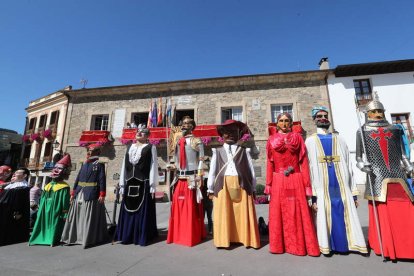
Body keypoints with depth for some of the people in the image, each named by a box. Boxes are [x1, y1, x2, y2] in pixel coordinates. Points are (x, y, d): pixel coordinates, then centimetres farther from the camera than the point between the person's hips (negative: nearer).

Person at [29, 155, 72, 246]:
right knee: (43, 223, 16)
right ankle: (42, 237, 30)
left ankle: (52, 239, 9)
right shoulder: (48, 186, 10)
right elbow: (42, 199, 18)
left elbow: (65, 202, -12)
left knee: (54, 225, -1)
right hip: (45, 211, 7)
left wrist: (65, 214, -13)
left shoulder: (64, 187, -12)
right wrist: (40, 210, 16)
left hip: (55, 211, -7)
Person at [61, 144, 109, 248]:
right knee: (77, 216, 13)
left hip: (91, 195, -6)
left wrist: (102, 194, -17)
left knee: (89, 218, 0)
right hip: (79, 194, 6)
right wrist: (73, 192, 12)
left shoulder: (99, 165, -3)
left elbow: (102, 180, -10)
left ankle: (89, 239, 11)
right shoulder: (84, 165, 15)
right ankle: (73, 237, 27)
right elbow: (77, 179, 17)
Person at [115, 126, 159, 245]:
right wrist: (122, 184, 10)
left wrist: (152, 186, -10)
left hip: (143, 184, -5)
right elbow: (124, 166, 15)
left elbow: (153, 167, -4)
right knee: (128, 211, 10)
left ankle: (143, 237, 13)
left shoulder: (150, 148, 1)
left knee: (143, 211, 1)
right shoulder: (130, 147, 15)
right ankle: (127, 235, 23)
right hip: (130, 184, 5)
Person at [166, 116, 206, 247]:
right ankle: (177, 235, 25)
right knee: (177, 206, 10)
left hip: (191, 178, -5)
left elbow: (201, 161, -5)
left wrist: (198, 179, -12)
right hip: (179, 178, 5)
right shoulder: (177, 140, 13)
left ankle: (192, 236, 16)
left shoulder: (197, 142, -2)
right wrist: (173, 166, -1)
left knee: (191, 208, 2)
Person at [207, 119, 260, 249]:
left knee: (243, 214, 6)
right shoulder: (217, 150, 9)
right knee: (223, 214, 4)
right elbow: (212, 170, 8)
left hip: (241, 185, 0)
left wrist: (253, 188, 7)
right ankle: (224, 239, 17)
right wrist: (210, 188, 6)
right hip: (222, 186, 0)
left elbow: (251, 170, 9)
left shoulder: (244, 150, 9)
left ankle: (246, 239, 20)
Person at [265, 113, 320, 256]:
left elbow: (304, 162, 1)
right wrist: (269, 184, 0)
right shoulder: (272, 139, 6)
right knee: (278, 213, 8)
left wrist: (307, 184, -4)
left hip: (296, 181, 0)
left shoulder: (297, 137, 5)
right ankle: (279, 245, 22)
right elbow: (270, 163, 5)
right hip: (278, 182, 1)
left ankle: (299, 244, 22)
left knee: (298, 213, 6)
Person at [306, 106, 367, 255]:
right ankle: (328, 245, 20)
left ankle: (346, 243, 21)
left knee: (346, 215, 4)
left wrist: (354, 192, 7)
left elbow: (348, 166, 11)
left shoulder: (339, 140, 13)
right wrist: (313, 195, -9)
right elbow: (309, 168, -2)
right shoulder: (311, 141, 5)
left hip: (342, 186, 2)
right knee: (326, 216, 4)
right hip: (322, 188, -2)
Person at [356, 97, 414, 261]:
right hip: (377, 178, -3)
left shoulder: (394, 130, 12)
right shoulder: (363, 131, 2)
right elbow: (358, 159, 1)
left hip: (398, 176, 3)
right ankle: (385, 248, 18)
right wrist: (363, 166, -17)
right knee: (382, 215, 3)